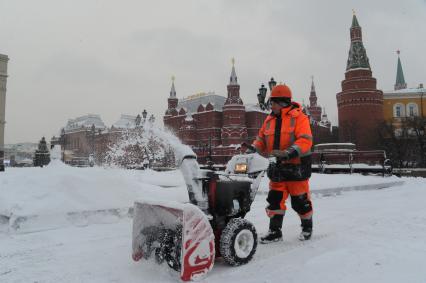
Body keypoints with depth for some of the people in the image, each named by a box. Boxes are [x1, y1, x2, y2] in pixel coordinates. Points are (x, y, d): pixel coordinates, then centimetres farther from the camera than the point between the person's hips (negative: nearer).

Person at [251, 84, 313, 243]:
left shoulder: (298, 117, -7)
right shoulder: (269, 120, 12)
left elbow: (305, 140, -17)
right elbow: (261, 139, 15)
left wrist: (291, 152, -31)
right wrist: (253, 149, -4)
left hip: (296, 166, -5)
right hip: (277, 167, 5)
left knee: (300, 201, 7)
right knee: (275, 199, 4)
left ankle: (307, 227, 31)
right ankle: (275, 231, 16)